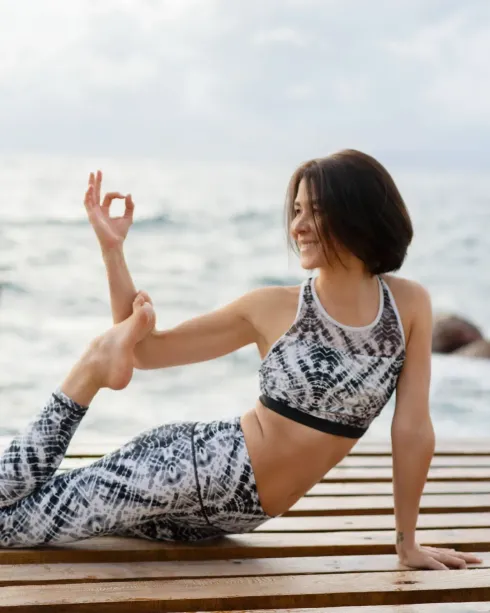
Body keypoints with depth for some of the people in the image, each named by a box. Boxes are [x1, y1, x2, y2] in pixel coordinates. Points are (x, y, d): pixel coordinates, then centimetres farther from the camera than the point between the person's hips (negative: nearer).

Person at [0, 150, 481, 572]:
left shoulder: (409, 304, -6)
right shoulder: (273, 308, -9)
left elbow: (412, 427, -2)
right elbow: (143, 350, -3)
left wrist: (407, 542, 0)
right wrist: (112, 249, -13)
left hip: (237, 511, 2)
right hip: (188, 465, -2)